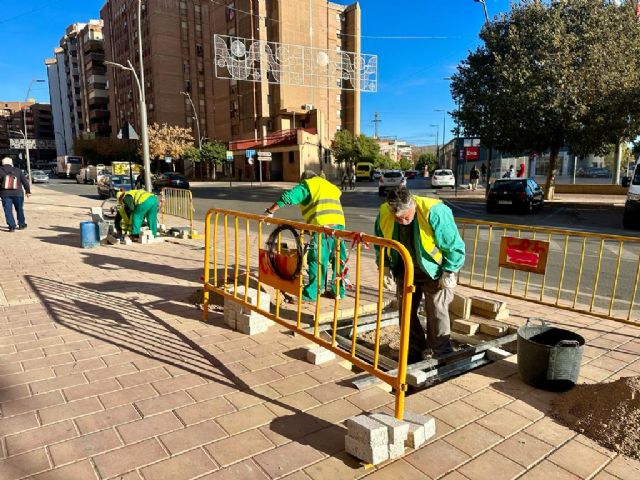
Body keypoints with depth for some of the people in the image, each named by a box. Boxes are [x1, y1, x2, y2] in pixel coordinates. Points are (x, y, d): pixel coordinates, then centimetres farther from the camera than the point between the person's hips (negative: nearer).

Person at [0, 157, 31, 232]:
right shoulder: (18, 170, 3)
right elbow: (25, 181, 5)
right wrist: (28, 191, 14)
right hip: (18, 194, 2)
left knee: (8, 211, 2)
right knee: (19, 210, 15)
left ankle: (12, 226, -4)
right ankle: (21, 225, 22)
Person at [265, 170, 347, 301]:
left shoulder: (307, 185, 12)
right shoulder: (330, 186, 32)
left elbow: (288, 197, 0)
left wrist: (270, 211, 5)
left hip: (323, 226, -6)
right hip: (339, 224, 6)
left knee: (317, 261, -1)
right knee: (339, 259, 14)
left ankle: (311, 294, 4)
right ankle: (338, 291, 23)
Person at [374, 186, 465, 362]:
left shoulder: (434, 212, -30)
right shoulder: (384, 214, -17)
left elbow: (454, 245, -18)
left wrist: (449, 272, -15)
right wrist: (385, 266, -1)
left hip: (434, 270, -4)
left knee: (437, 313, -3)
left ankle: (443, 357, 13)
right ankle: (413, 355, 24)